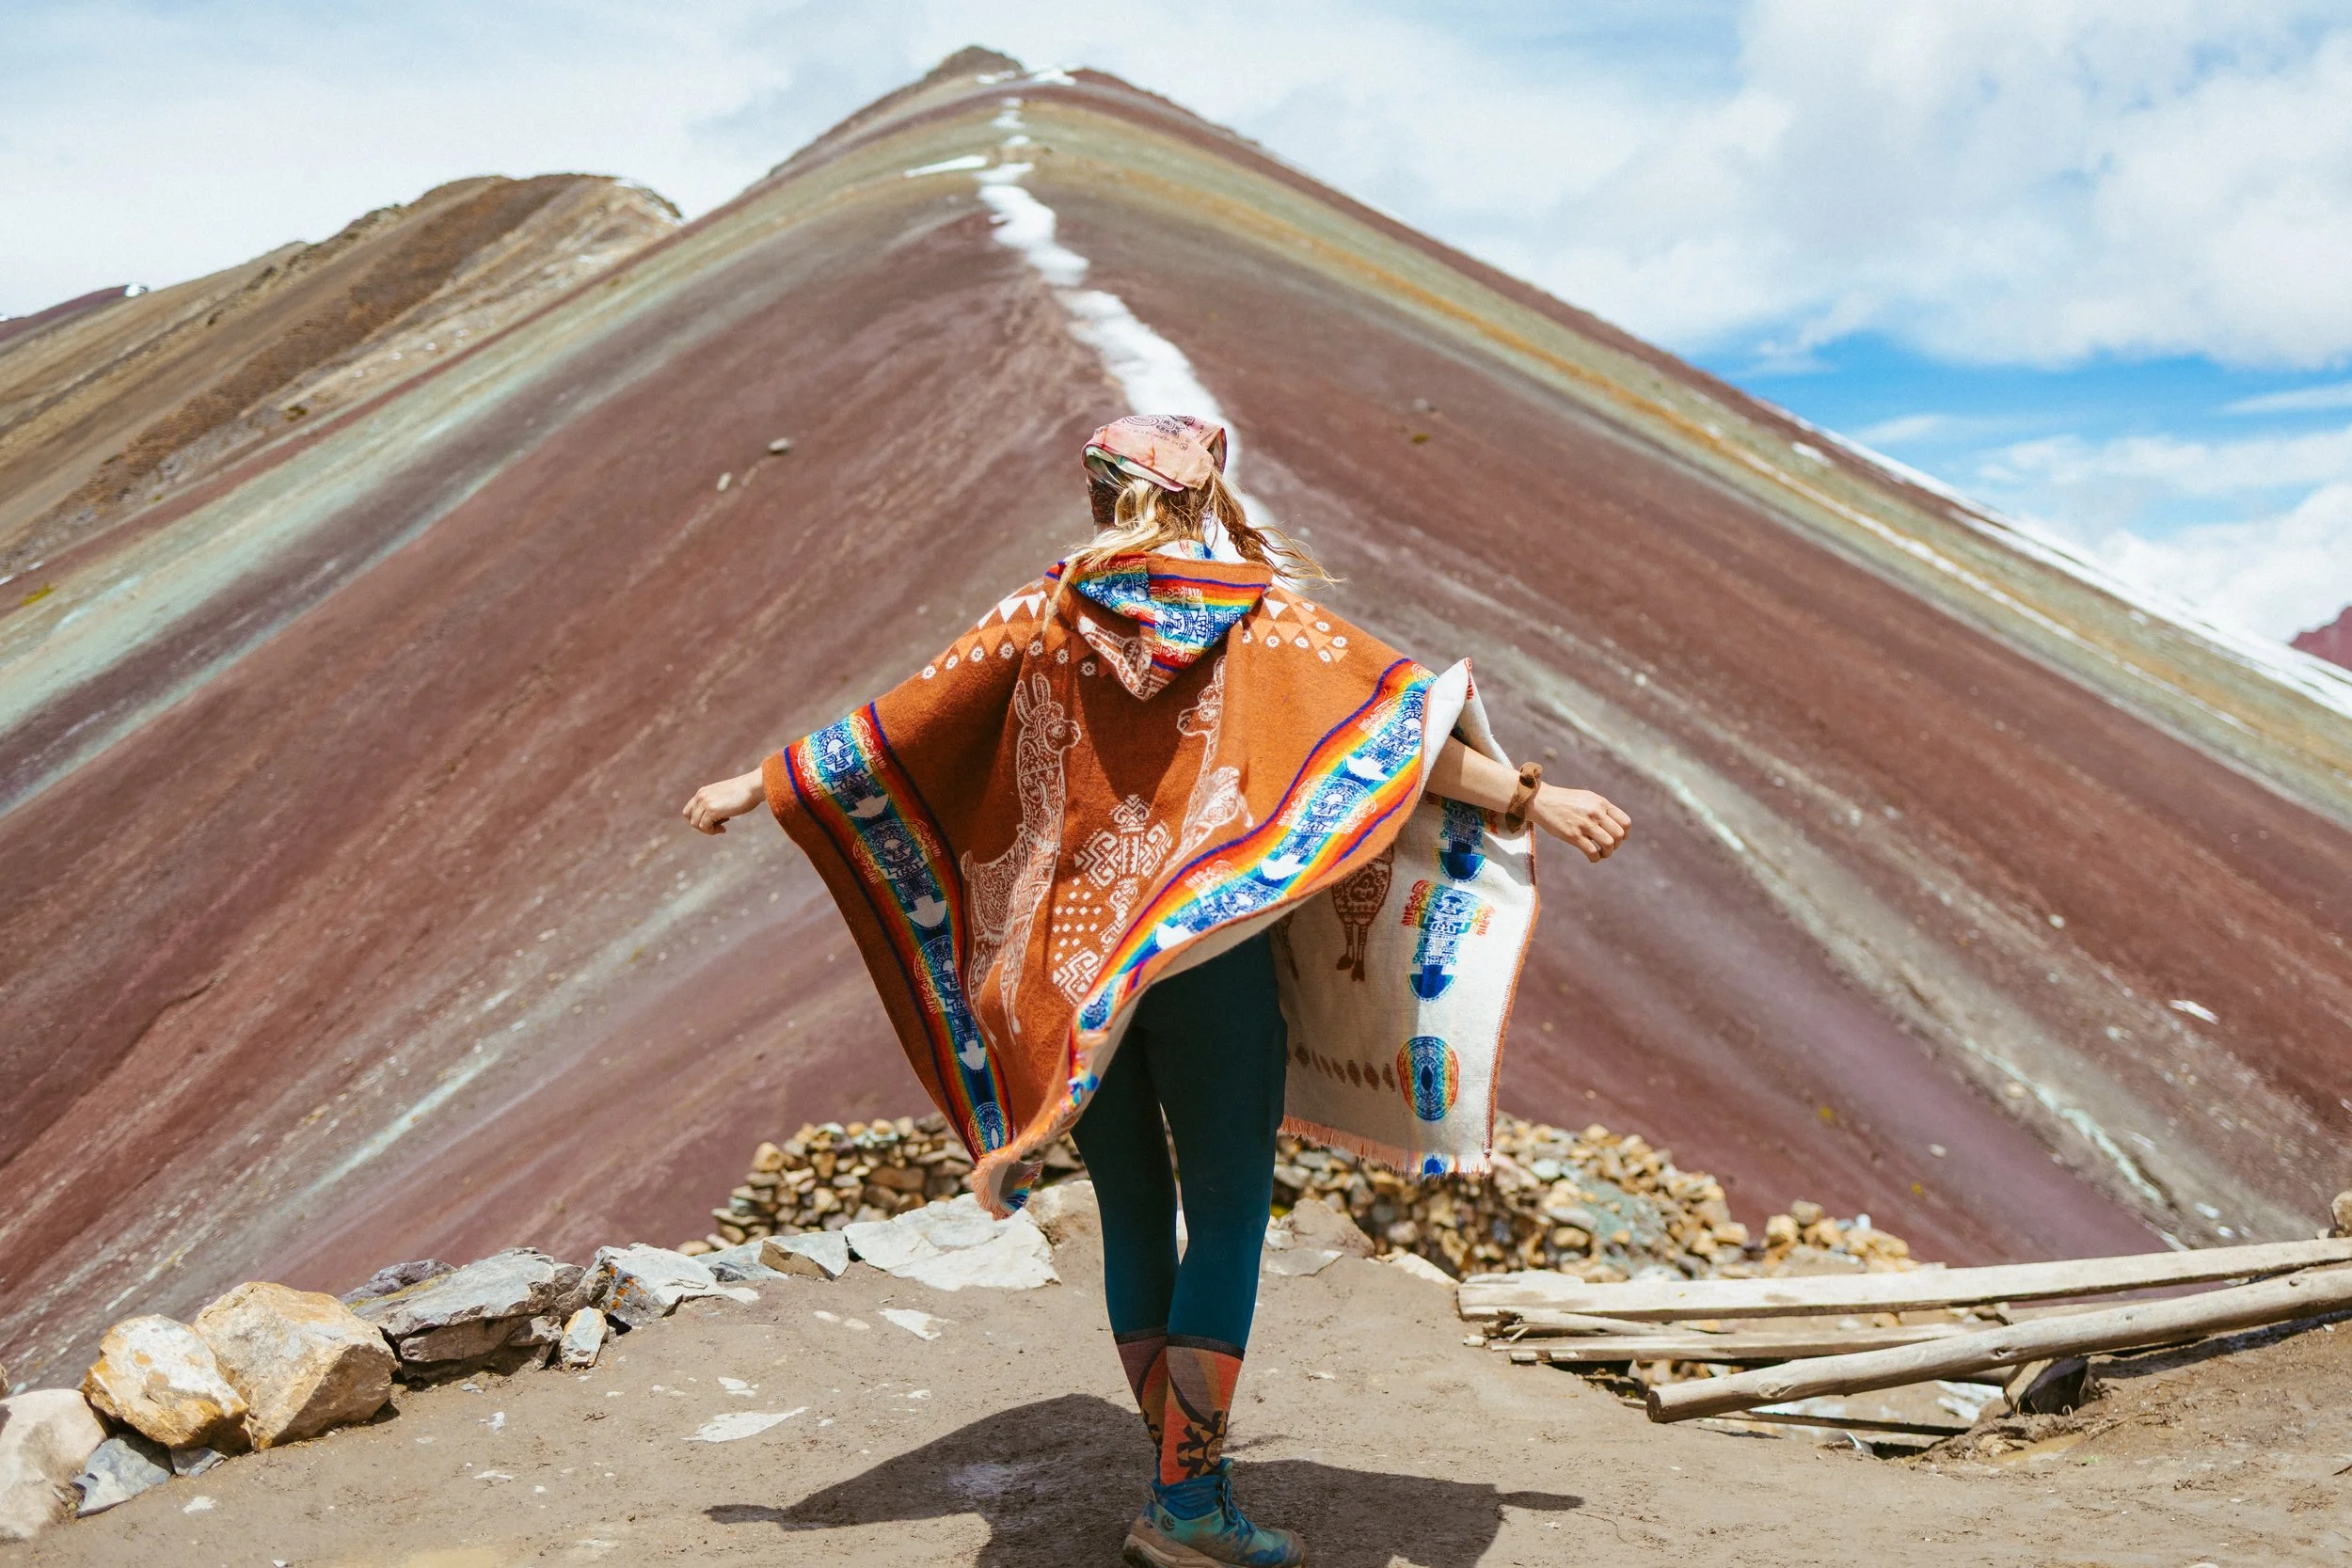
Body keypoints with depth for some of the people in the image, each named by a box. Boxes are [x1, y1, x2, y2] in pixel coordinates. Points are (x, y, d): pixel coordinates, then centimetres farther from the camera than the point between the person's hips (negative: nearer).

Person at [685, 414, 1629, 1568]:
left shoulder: (1044, 617, 5)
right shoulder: (1262, 619, 0)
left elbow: (894, 726, 8)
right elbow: (1400, 726, -6)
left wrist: (758, 785, 18)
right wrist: (1533, 798, -1)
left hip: (1070, 964, 3)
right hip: (1210, 953, -3)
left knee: (1134, 1215, 12)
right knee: (1228, 1213, 1)